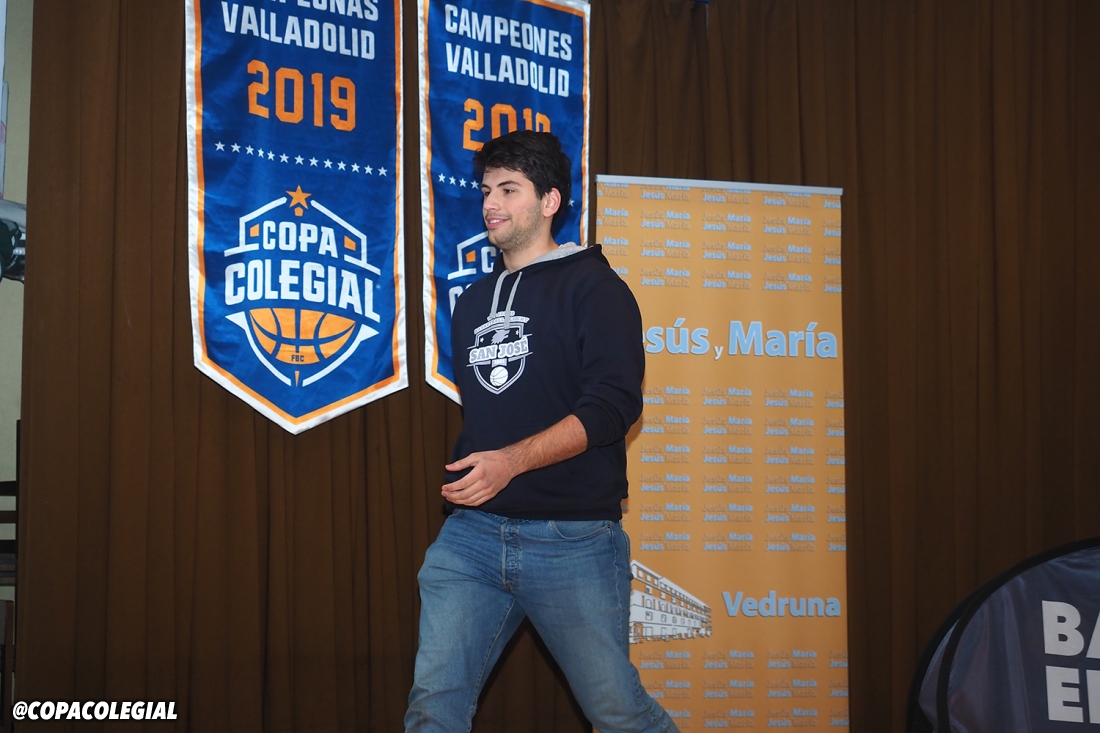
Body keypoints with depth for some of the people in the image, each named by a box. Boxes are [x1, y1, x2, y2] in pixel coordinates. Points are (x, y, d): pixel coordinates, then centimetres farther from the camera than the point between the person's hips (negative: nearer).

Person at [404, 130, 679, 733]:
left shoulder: (591, 285, 0)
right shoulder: (473, 301, 21)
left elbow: (613, 404, -13)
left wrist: (513, 460, -23)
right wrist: (464, 472, 12)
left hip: (572, 538, -5)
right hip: (471, 532, 6)